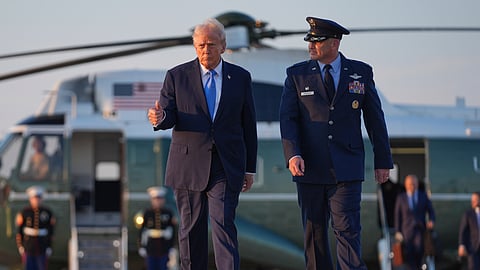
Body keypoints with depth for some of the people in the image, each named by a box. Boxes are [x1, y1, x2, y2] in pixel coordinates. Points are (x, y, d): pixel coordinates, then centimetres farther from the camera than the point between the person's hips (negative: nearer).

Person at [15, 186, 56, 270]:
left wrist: (49, 247, 0)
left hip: (42, 249, 0)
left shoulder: (47, 212, -1)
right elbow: (19, 230, 1)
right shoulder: (25, 212, -3)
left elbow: (51, 231, 4)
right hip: (28, 248, 0)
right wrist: (20, 246, -4)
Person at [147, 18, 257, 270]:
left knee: (223, 225, -12)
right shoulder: (177, 76, 5)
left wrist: (250, 168, 9)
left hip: (226, 168, -1)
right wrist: (159, 118, -26)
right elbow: (169, 115, 0)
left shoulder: (240, 77, 8)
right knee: (191, 228, 7)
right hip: (188, 166, 1)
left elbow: (248, 125, 11)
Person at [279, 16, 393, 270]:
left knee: (347, 230, -11)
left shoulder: (361, 73, 6)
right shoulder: (297, 74, 5)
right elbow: (287, 118, -1)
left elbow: (375, 119, 11)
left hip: (346, 169, -1)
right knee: (314, 232, 6)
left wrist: (382, 161, 10)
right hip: (309, 168, 1)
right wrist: (292, 155, -16)